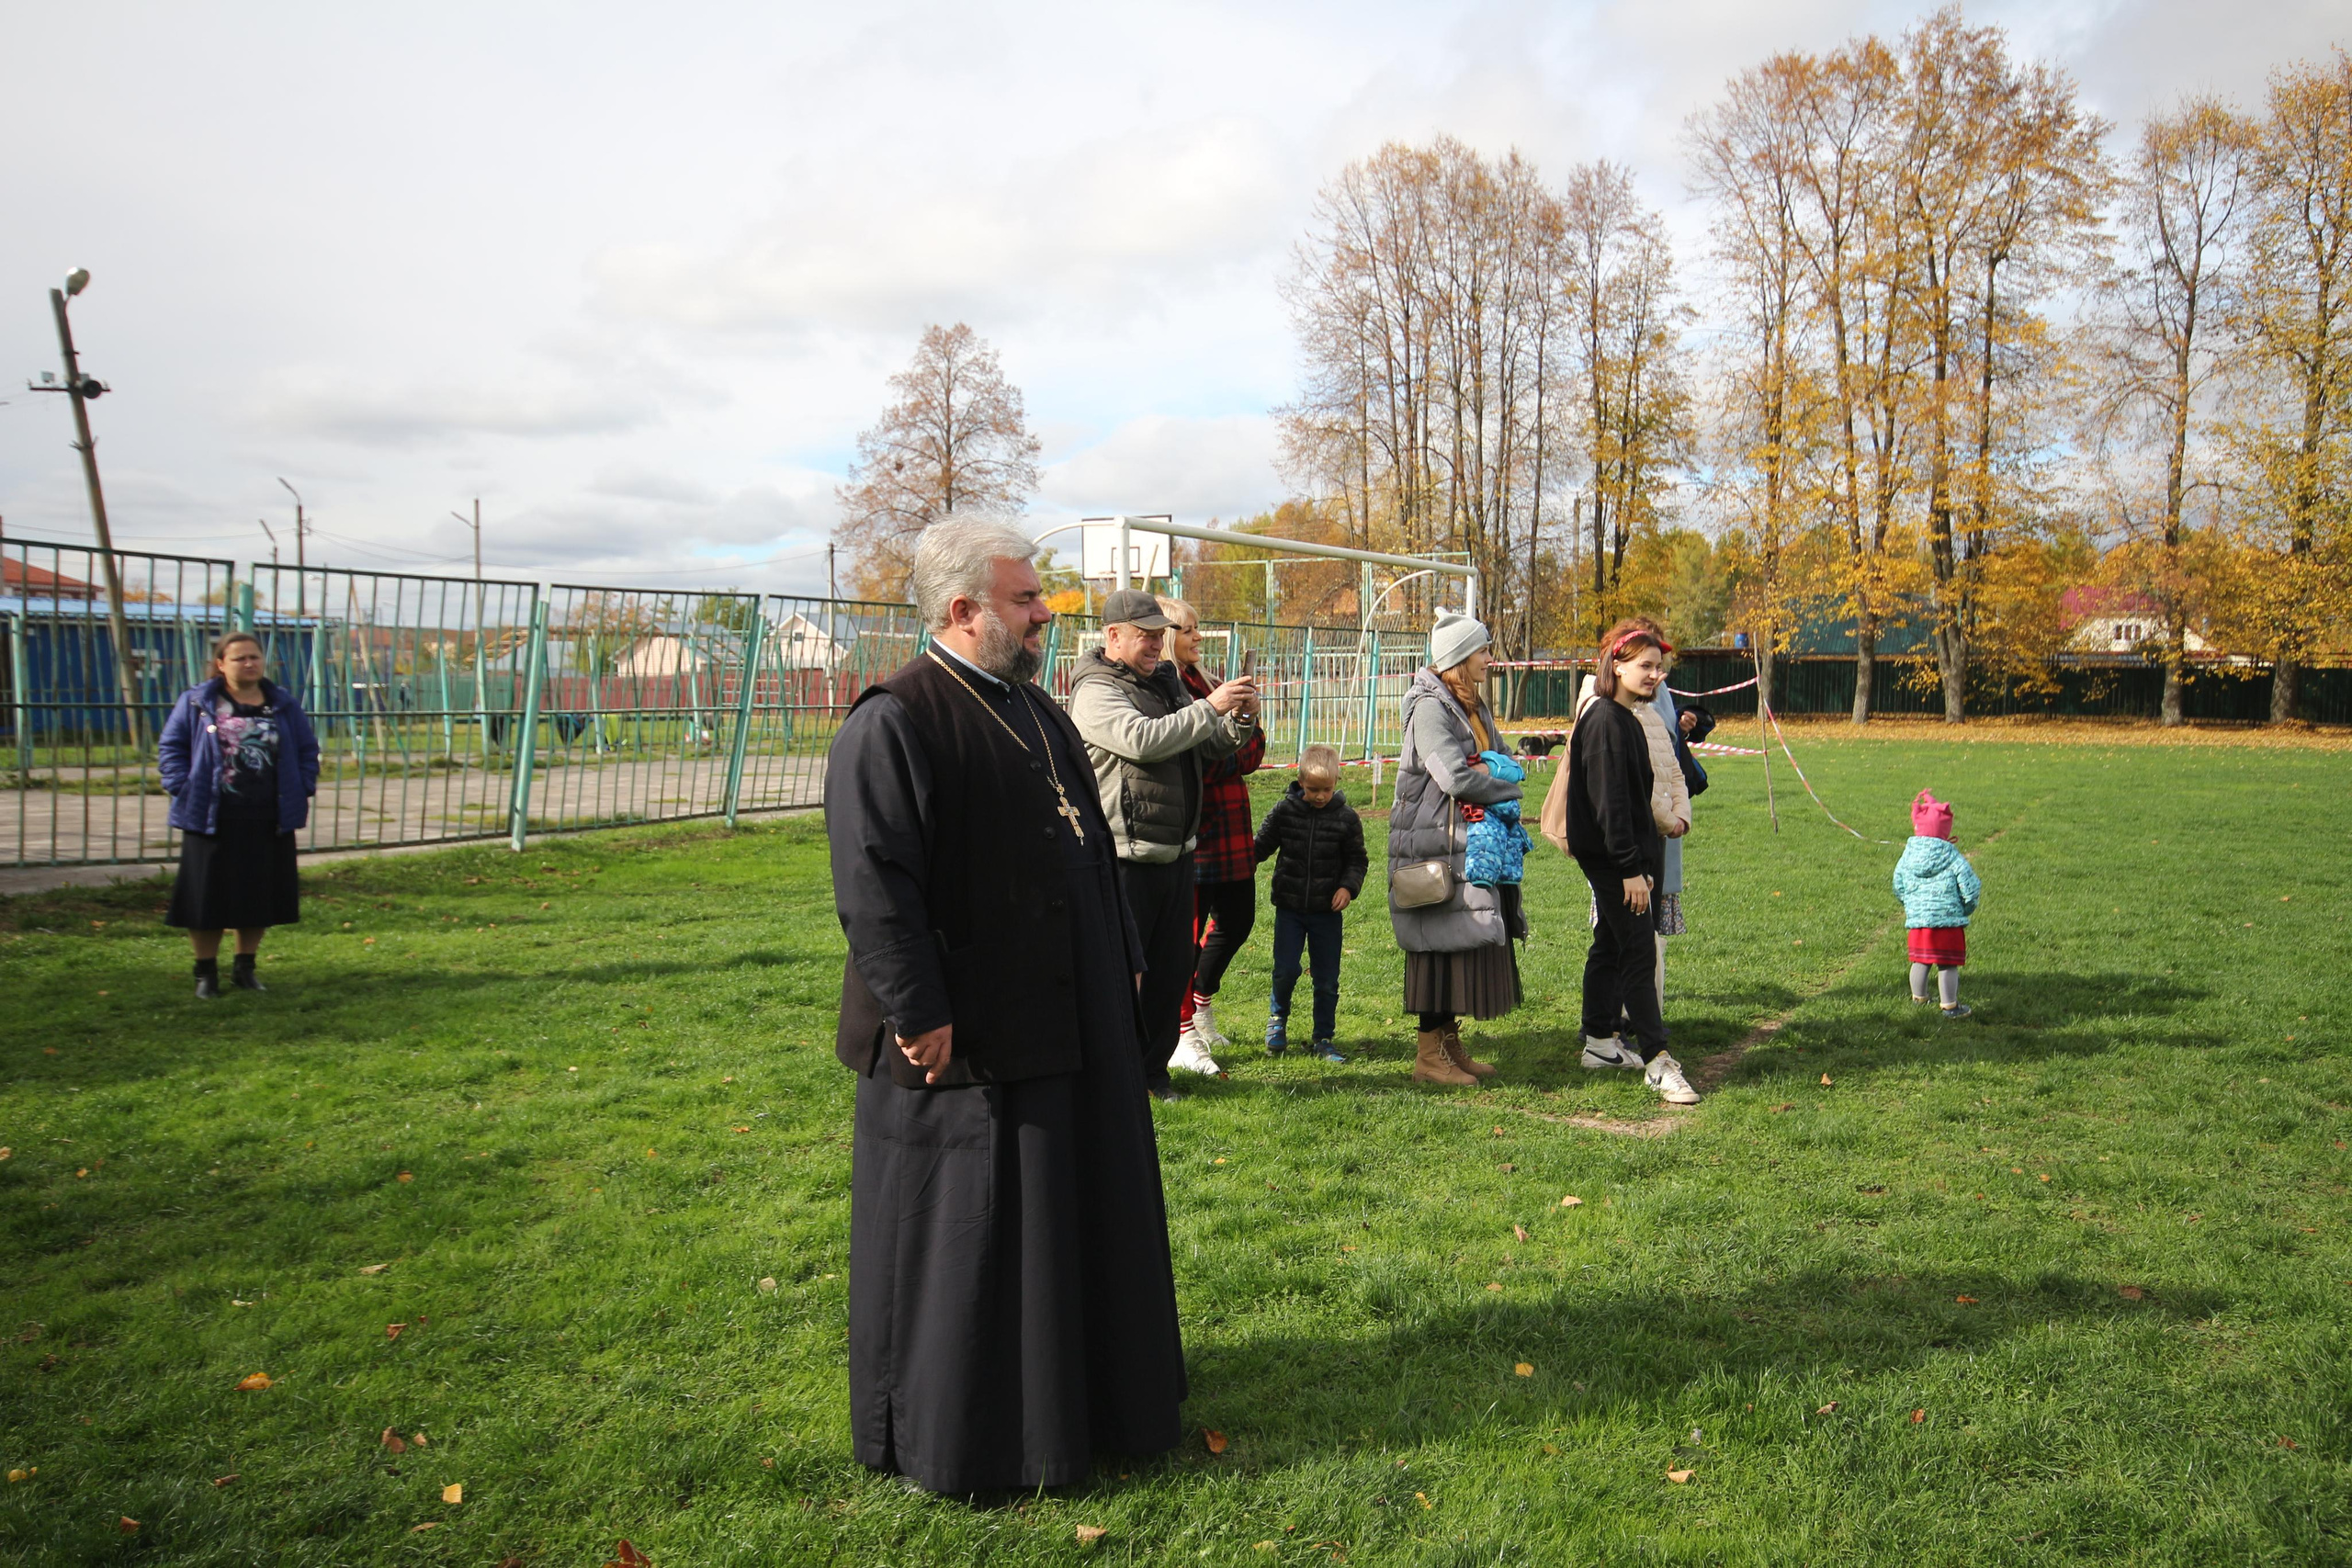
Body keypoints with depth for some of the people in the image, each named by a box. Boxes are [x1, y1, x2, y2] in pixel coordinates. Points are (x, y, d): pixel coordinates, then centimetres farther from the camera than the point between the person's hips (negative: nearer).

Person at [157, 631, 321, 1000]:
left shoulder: (283, 704, 8)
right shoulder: (197, 702, 0)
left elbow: (307, 750, 13)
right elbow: (170, 747, 3)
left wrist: (302, 790, 3)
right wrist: (183, 789, -8)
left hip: (268, 822, 3)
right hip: (212, 820, -2)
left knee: (260, 897, 9)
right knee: (207, 898, 4)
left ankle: (245, 967, 25)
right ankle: (206, 972, 17)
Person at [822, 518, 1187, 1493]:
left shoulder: (1039, 715, 13)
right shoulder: (893, 724, -16)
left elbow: (1091, 848, 21)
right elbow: (872, 882, -21)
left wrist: (1123, 964, 19)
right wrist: (921, 1012, -22)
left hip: (1072, 1029, 9)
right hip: (966, 1042, -9)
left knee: (1082, 1216, 19)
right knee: (956, 1233, 4)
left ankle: (1079, 1393, 38)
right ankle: (947, 1439, 21)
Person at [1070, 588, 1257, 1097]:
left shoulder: (1165, 682, 16)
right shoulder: (1095, 692, -10)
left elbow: (1210, 746, 20)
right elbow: (1143, 739, -27)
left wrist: (1241, 721, -1)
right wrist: (1211, 707, -24)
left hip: (1176, 850, 8)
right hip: (1126, 858, -8)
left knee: (1174, 966, 12)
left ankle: (1152, 1067, 24)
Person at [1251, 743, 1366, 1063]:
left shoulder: (1346, 817, -3)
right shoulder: (1284, 810, -3)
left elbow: (1357, 860, 5)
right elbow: (1263, 845, 7)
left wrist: (1349, 886, -11)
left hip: (1327, 911, 0)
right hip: (1289, 907, 0)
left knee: (1327, 980, 5)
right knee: (1285, 970, -7)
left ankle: (1324, 1038, 21)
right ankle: (1277, 1018, 23)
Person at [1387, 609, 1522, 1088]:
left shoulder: (1475, 708, 17)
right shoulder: (1429, 708, -14)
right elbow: (1455, 778, -21)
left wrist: (1488, 772, -6)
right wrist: (1506, 790, -6)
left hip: (1473, 846, 9)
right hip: (1438, 846, -9)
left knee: (1465, 947, 11)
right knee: (1442, 945, -6)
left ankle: (1449, 1043, 19)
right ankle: (1429, 1056, 1)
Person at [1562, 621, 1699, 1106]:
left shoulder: (1626, 718, 14)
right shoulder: (1605, 721, -17)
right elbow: (1609, 801, -22)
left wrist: (1644, 860, 18)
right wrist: (1631, 868, -23)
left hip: (1626, 855, 10)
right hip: (1612, 858, -10)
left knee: (1610, 946, 16)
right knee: (1638, 952, -9)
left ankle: (1599, 1042, 26)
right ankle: (1657, 1061, -8)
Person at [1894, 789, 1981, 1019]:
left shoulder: (1907, 855, 0)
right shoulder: (1952, 857, -11)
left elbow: (1898, 888, 10)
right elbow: (1971, 887, -9)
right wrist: (1967, 909, 9)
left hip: (1917, 919, 4)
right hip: (1949, 919, -4)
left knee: (1920, 961, 18)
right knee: (1948, 964, 5)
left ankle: (1919, 997, 33)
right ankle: (1950, 1006, 11)